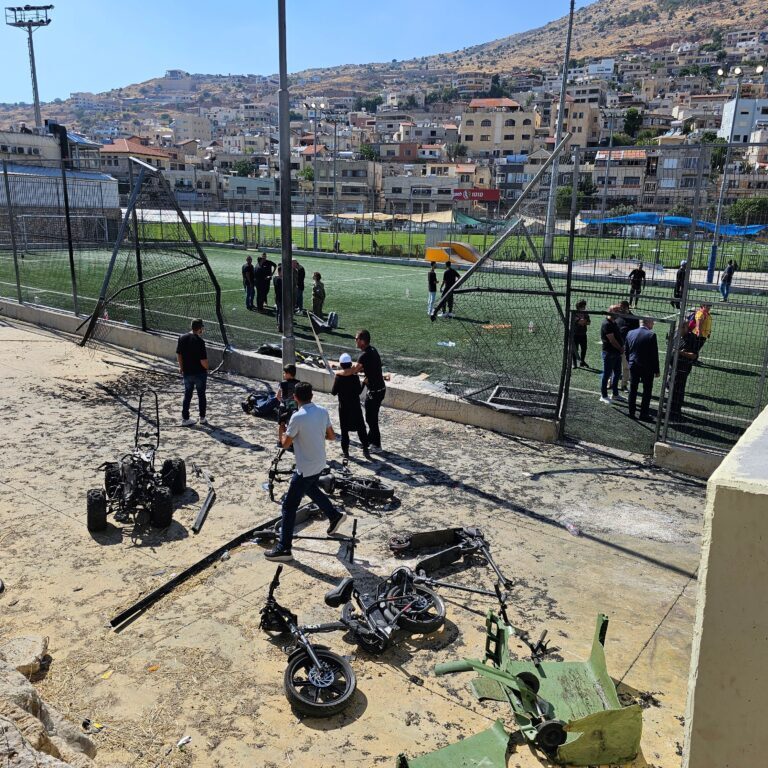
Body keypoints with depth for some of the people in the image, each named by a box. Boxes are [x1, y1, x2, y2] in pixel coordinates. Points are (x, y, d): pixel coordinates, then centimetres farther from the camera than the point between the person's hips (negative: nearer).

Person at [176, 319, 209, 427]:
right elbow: (203, 360, -21)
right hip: (200, 373, -4)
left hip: (187, 372, 5)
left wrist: (181, 367, 20)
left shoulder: (182, 338, -1)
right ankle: (202, 418, 20)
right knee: (201, 395, 11)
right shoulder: (199, 341, -20)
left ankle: (185, 419, 14)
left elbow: (178, 355, 7)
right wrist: (206, 368, -1)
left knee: (187, 395, 13)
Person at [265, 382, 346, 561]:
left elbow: (285, 443, -12)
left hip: (305, 468, -7)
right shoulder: (323, 411, -2)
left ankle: (284, 549, 2)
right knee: (310, 488, 35)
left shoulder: (297, 417, -22)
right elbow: (332, 436, 8)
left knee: (289, 506, 0)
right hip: (319, 464, 7)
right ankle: (335, 515, 43)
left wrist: (281, 430, 6)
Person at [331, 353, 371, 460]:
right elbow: (359, 391, -6)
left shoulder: (338, 377, -10)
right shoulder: (355, 376, -9)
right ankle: (365, 449, 7)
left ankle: (345, 451, 11)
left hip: (344, 408, 0)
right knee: (361, 428, 9)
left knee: (344, 429, 9)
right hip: (355, 407, 0)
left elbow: (333, 392, -6)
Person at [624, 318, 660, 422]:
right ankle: (644, 414, 8)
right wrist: (656, 370, -5)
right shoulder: (651, 335, -15)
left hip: (633, 366, 4)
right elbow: (654, 355, -13)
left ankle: (631, 412, 19)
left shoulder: (630, 333, -1)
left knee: (633, 390, 13)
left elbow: (627, 351, 6)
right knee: (647, 390, 7)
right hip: (647, 368, -4)